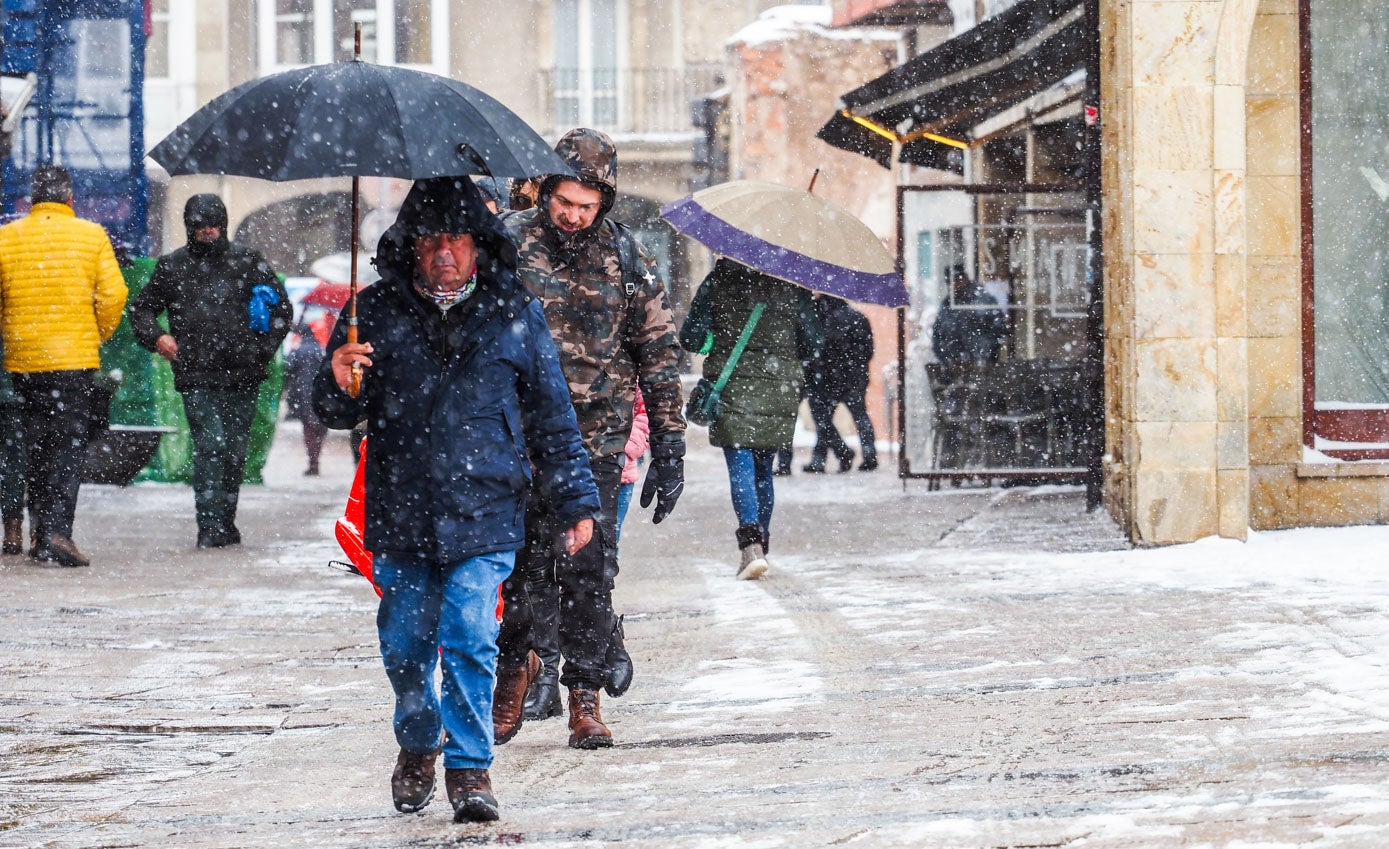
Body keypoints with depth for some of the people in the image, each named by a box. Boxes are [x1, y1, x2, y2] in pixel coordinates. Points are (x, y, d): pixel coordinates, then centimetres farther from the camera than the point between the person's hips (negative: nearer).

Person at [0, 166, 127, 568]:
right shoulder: (92, 235, -2)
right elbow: (113, 295, -6)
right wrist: (99, 336, 10)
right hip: (75, 357, -2)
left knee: (36, 444, 14)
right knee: (69, 444, -3)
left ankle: (38, 529, 17)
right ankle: (58, 530, -16)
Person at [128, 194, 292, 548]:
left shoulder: (248, 262, 9)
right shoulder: (171, 266, 9)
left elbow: (282, 307, 14)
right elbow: (141, 308, 20)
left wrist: (263, 348, 2)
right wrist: (156, 336, 0)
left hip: (241, 376, 2)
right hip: (196, 377, -2)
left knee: (235, 451, 7)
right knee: (210, 446, -15)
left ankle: (226, 523, 19)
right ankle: (210, 526, -17)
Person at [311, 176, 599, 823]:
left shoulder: (513, 313, 4)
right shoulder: (378, 312, 4)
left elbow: (552, 417, 10)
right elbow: (336, 413, 7)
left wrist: (575, 502, 7)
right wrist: (338, 385, -17)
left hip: (484, 517, -2)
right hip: (400, 519, 2)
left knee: (469, 640, -12)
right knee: (405, 645, 9)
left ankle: (470, 766, 1)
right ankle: (418, 745, 35)